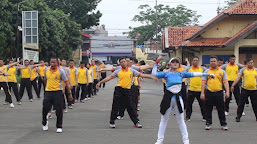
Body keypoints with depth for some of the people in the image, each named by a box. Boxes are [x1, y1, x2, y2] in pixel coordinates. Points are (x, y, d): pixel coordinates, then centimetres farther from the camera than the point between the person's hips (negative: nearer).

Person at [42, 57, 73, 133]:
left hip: (58, 92, -3)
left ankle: (59, 127, 9)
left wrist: (69, 94, -4)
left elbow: (66, 83, -3)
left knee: (59, 110, -2)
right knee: (45, 109, 1)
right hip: (48, 92, 3)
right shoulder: (47, 71, 8)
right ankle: (44, 123, 26)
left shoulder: (61, 71, -4)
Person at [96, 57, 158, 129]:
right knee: (115, 107, 1)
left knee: (130, 107, 5)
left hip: (127, 91, 0)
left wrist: (152, 77, -2)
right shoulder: (118, 71, 2)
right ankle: (112, 122, 12)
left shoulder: (132, 71, 3)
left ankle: (136, 122, 14)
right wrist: (100, 82, -1)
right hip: (119, 90, 0)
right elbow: (109, 77, 3)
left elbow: (141, 75, 3)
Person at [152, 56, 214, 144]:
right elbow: (154, 73, -12)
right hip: (168, 97, -2)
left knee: (180, 120, 10)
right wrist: (157, 62, -16)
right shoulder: (166, 74, -2)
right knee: (164, 119, 8)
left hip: (178, 98, 2)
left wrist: (207, 74, 0)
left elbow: (193, 74, 3)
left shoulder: (181, 74, 6)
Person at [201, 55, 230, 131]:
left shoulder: (222, 71, 7)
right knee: (208, 109, 5)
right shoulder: (207, 71, 6)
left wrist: (227, 91, -11)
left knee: (221, 110, 4)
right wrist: (202, 93, -5)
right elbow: (203, 83, 3)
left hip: (219, 93, 0)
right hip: (209, 93, 0)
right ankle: (208, 124, 16)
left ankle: (223, 124, 12)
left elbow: (225, 82, 2)